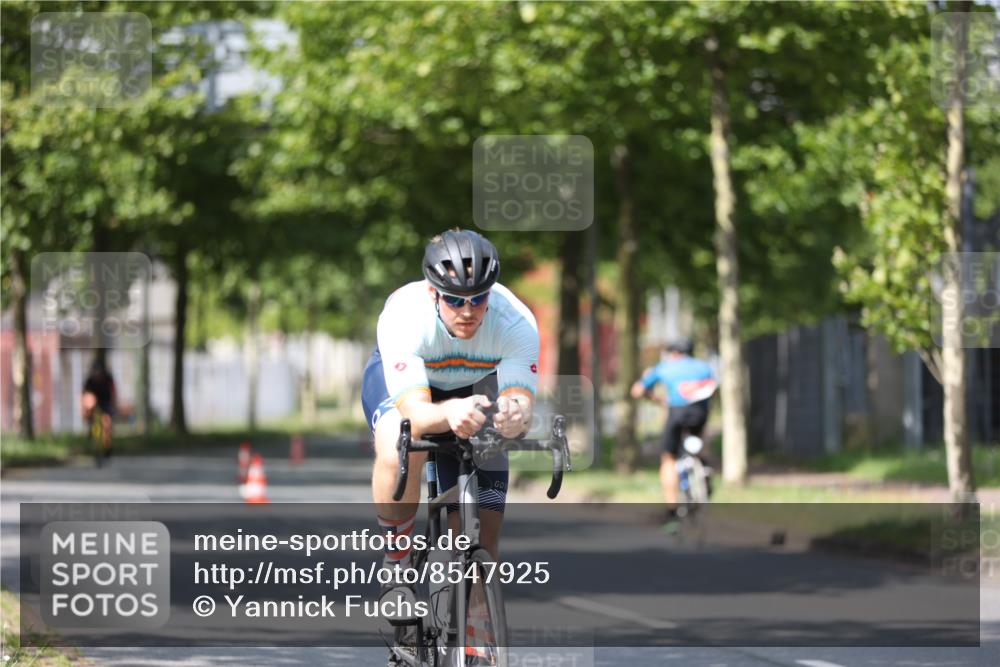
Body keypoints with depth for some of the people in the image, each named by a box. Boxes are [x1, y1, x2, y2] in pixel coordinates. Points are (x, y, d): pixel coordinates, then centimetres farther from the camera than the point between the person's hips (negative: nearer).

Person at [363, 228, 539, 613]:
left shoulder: (517, 323, -33)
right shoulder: (403, 317, -39)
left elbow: (521, 397, -39)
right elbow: (415, 413, -47)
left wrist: (515, 414, -65)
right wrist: (451, 414, -70)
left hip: (473, 386, 2)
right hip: (401, 378, -2)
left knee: (482, 544, -6)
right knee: (399, 452, -39)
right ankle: (396, 564, -17)